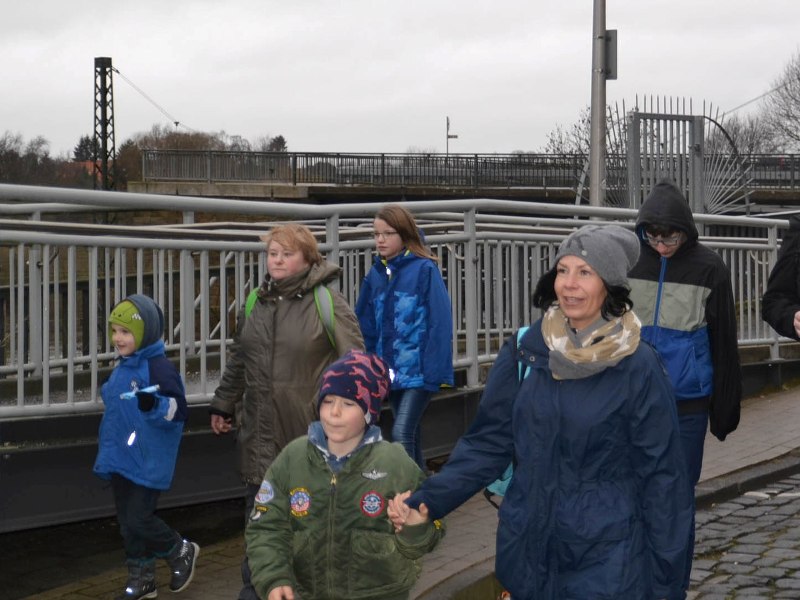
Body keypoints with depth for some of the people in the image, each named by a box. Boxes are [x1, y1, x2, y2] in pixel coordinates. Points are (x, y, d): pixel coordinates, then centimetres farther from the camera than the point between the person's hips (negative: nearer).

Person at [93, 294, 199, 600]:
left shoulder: (159, 368, -16)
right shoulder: (121, 370, 9)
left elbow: (178, 412, -19)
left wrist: (153, 405, -35)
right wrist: (106, 452, 23)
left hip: (148, 463, -8)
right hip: (120, 461, 8)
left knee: (139, 519, -7)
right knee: (127, 522, 12)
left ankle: (181, 552, 19)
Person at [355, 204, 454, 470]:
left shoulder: (424, 270, -10)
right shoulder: (375, 274, 7)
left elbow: (439, 324, -14)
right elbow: (366, 327, 10)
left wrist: (434, 371, -18)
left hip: (418, 370, -6)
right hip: (391, 371, 6)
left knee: (401, 434, -15)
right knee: (411, 433, 16)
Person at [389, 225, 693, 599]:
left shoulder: (638, 367, -10)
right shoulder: (524, 350, -1)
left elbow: (661, 473, -6)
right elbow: (489, 441, 2)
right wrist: (429, 500, -11)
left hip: (608, 554, -3)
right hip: (528, 551, 3)